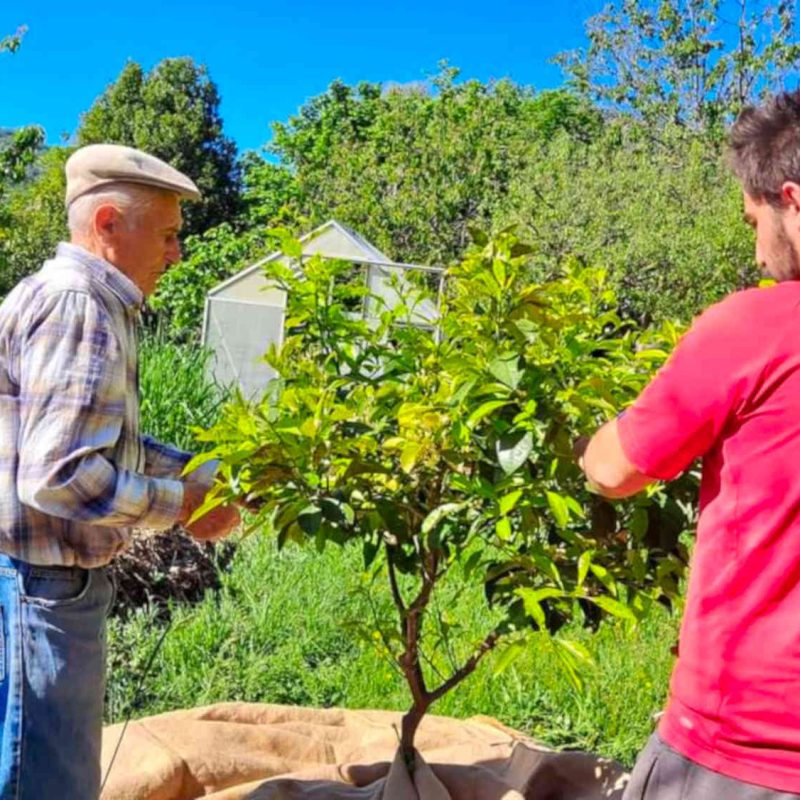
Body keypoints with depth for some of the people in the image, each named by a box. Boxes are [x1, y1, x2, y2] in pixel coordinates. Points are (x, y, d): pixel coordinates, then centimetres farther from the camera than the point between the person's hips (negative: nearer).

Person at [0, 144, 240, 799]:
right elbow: (58, 477, -27)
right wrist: (180, 504, -15)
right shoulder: (76, 306, -20)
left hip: (55, 580, 10)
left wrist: (212, 472, 11)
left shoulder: (91, 304, 13)